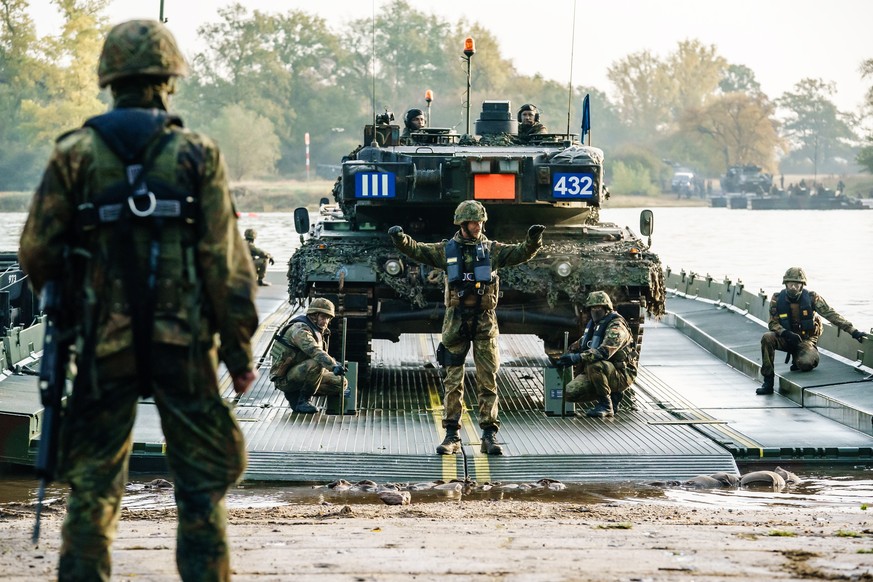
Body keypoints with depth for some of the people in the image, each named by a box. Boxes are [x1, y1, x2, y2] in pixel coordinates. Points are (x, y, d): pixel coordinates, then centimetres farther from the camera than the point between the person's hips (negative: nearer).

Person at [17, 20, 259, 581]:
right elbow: (227, 264, -3)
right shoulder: (198, 154, 0)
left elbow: (36, 253, 1)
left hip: (104, 345, 1)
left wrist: (64, 302, 21)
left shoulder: (74, 154, 1)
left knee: (93, 486, 8)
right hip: (184, 344, -1)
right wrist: (239, 350, 3)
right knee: (202, 483, 6)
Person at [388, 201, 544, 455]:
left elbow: (522, 253, 0)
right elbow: (416, 250, -1)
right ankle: (452, 436, 7)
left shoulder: (492, 249, 6)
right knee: (453, 380, 2)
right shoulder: (447, 250, 5)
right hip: (456, 320, 0)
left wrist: (533, 240, -19)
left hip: (485, 321, 0)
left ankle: (489, 435, 4)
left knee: (487, 380, 0)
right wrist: (400, 239, -19)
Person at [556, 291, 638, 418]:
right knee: (569, 393, -10)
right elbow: (581, 343, 31)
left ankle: (606, 406, -20)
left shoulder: (616, 326, -17)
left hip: (621, 376, -8)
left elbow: (604, 351, -34)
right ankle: (613, 396, 8)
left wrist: (577, 358, -40)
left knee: (594, 365, -37)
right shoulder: (593, 324, 12)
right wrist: (568, 355, 12)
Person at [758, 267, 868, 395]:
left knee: (804, 364, -34)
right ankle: (768, 382, -23)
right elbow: (773, 323, -5)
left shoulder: (811, 297, -14)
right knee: (767, 338, -29)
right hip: (787, 339, 2)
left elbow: (832, 315, -15)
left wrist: (853, 331, -22)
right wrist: (786, 333, -27)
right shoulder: (777, 299, -8)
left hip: (806, 339, -2)